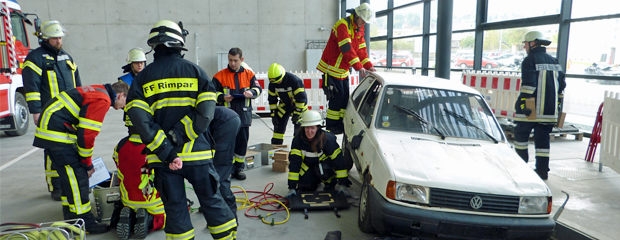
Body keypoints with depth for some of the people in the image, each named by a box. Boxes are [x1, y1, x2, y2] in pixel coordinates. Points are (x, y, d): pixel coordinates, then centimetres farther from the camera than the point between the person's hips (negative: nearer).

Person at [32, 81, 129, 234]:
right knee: (77, 177, -6)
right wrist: (87, 164, -5)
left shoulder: (97, 92, 17)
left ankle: (72, 220, 25)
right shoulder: (103, 100, -14)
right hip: (56, 133, -11)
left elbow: (84, 130, 21)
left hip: (49, 129, 11)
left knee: (69, 176, 16)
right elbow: (87, 134, -18)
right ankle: (85, 225, 0)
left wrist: (86, 162, 22)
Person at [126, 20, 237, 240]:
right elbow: (205, 112, -12)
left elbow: (139, 120, -9)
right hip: (196, 153, 0)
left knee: (175, 208, 11)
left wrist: (166, 151, -12)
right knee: (212, 201, 13)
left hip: (163, 156, 1)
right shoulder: (195, 71, 1)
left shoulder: (143, 77, 3)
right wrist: (178, 136, -11)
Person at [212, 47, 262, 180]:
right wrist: (222, 97, -16)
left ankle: (239, 168, 22)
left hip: (244, 114, 3)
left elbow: (258, 88, 8)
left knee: (243, 142, 8)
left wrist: (251, 93, -13)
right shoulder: (220, 76, 2)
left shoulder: (249, 74, 9)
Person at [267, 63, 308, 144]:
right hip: (284, 105, 5)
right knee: (278, 126, 2)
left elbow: (301, 98, -24)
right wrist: (273, 115, -3)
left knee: (299, 129, -10)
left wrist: (296, 114, -22)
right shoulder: (272, 83, -13)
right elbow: (272, 99, 0)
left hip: (298, 105, -5)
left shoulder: (294, 80, -30)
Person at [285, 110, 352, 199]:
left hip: (324, 162, -2)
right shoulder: (298, 139, -26)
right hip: (307, 165, 3)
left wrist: (343, 184, -29)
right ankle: (316, 181, 20)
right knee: (304, 186, -15)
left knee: (323, 169, -34)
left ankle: (331, 183, 1)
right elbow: (294, 162, -26)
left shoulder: (327, 139, -31)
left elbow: (338, 160, -27)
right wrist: (292, 187, -30)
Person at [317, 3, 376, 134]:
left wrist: (369, 66, -1)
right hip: (332, 68, -9)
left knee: (345, 97, 8)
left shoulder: (359, 29, 9)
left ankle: (340, 123, 19)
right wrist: (359, 67, -29)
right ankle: (331, 126, 4)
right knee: (337, 96, -7)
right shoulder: (342, 25, -19)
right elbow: (347, 48, -27)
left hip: (343, 71, 9)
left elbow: (361, 49, 11)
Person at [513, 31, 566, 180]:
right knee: (543, 138, 8)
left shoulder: (530, 60, -7)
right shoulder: (554, 61, 16)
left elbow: (529, 85, -17)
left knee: (521, 134, 8)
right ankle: (542, 170, 8)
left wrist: (521, 103, -16)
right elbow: (561, 84, 17)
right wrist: (556, 104, 22)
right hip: (549, 110, 6)